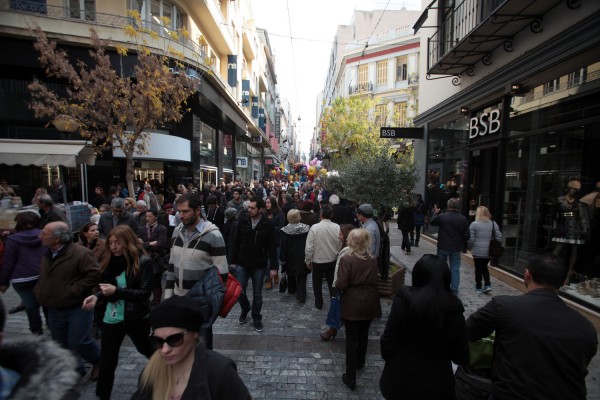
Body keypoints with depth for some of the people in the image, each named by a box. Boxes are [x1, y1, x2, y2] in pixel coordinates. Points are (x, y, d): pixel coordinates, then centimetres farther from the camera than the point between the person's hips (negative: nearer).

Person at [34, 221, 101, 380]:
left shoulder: (80, 253, -20)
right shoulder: (48, 255, 7)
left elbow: (94, 274, -25)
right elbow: (43, 278, 23)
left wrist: (73, 291, -23)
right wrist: (39, 293, 7)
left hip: (78, 308, -8)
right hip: (54, 309, 8)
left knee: (77, 342, -5)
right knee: (62, 344, 17)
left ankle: (99, 361, 22)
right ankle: (75, 370, 37)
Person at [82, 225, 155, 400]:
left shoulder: (143, 262, -18)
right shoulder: (111, 261, -2)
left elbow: (144, 293, -20)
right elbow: (106, 286, 9)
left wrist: (116, 290, -28)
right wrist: (96, 296, -11)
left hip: (136, 318, -3)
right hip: (111, 318, 3)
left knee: (147, 350, 21)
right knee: (107, 361, 10)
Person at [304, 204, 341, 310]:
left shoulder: (314, 228, -21)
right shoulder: (337, 228, -15)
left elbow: (309, 247, -17)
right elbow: (341, 245, -7)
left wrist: (308, 260, -2)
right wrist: (338, 257, 10)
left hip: (318, 261, -2)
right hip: (333, 261, 2)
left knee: (317, 283, 19)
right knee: (332, 282, 21)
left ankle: (318, 304, 32)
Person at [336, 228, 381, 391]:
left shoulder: (346, 259, -19)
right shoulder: (373, 260, -4)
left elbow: (341, 285, -20)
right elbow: (376, 280, 5)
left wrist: (336, 283, 0)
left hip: (352, 305, -5)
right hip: (370, 303, 5)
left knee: (351, 338, 7)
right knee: (363, 334, 24)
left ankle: (350, 377, 15)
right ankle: (360, 362, 47)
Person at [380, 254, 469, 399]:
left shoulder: (404, 300, -20)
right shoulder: (453, 309, -14)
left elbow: (388, 342, -15)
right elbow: (461, 357, -6)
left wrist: (388, 358, 6)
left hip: (401, 379, -1)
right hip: (436, 384, 1)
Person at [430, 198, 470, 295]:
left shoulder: (441, 216, -13)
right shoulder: (463, 218, -6)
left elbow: (432, 222, 7)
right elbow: (467, 235, -3)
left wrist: (435, 213, 21)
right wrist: (464, 245, 13)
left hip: (443, 246, -1)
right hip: (456, 248, 1)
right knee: (455, 269, 10)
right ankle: (454, 289, 14)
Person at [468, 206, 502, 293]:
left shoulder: (474, 224, -10)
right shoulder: (493, 224, 2)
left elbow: (471, 239, -11)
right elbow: (499, 237, 4)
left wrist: (470, 247, 6)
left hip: (478, 251, -4)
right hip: (489, 251, 4)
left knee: (478, 269, 9)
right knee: (484, 267, 21)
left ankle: (479, 287, 17)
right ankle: (487, 285, 14)